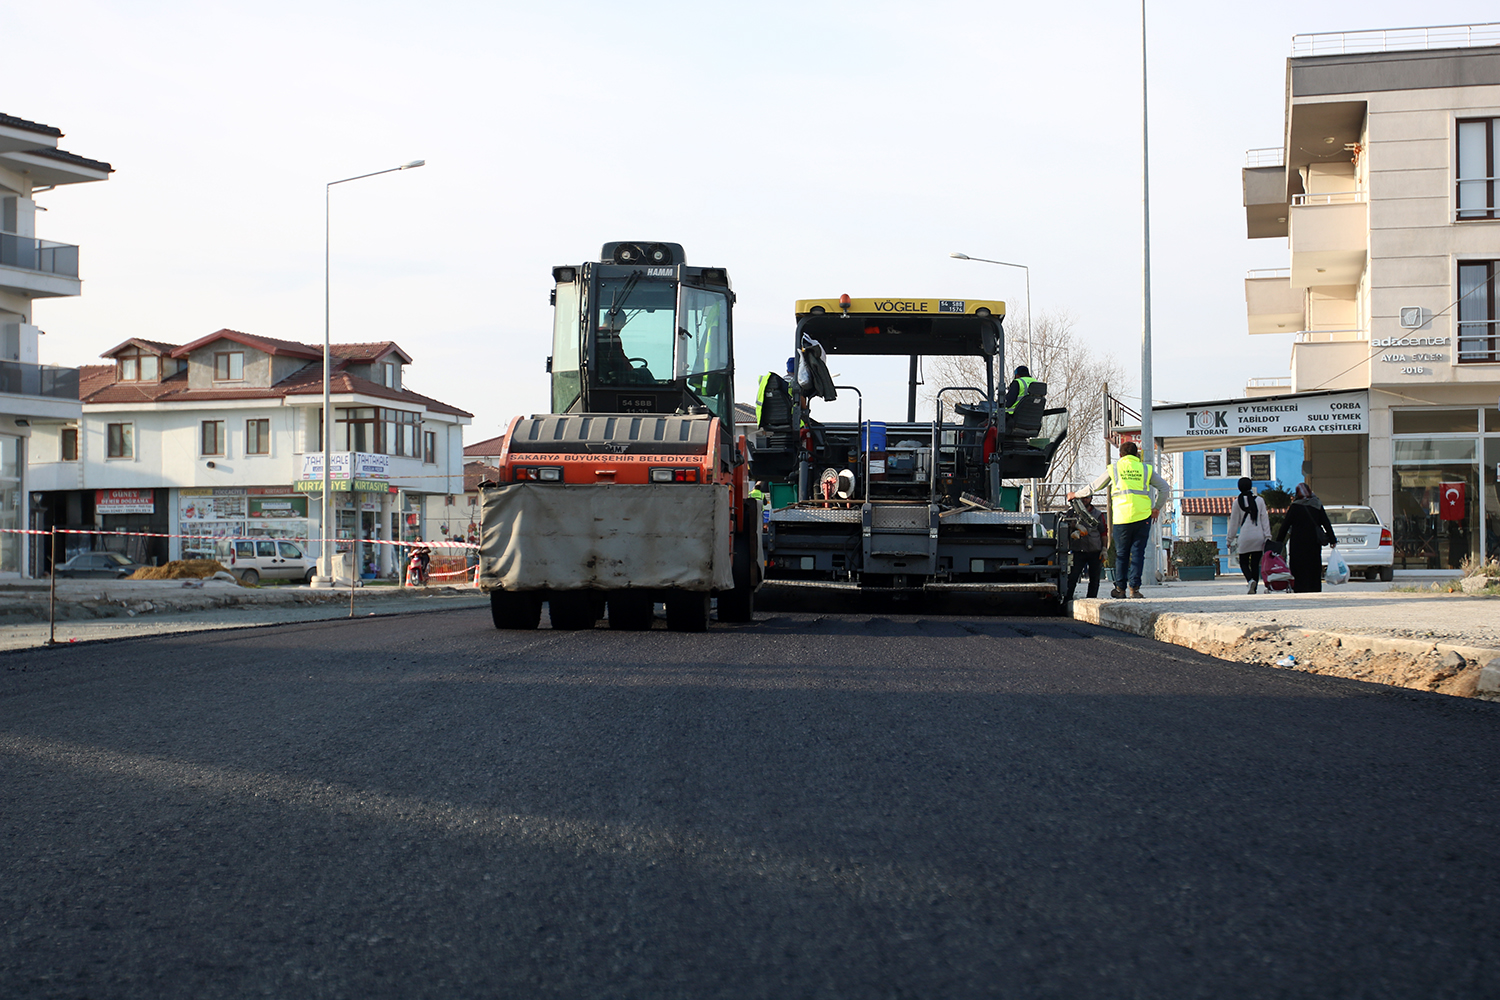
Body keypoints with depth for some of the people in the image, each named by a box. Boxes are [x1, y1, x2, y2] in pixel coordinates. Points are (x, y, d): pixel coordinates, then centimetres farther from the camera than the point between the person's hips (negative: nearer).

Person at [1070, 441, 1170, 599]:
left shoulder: (1114, 468, 9)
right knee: (1138, 552, 2)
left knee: (1121, 553, 8)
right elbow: (1165, 488, 9)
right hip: (1143, 516, 0)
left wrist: (1076, 494, 31)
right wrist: (1157, 508, 18)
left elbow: (1094, 486, 17)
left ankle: (1120, 588, 11)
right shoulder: (1146, 469, 11)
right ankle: (1134, 588, -3)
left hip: (1121, 516, 0)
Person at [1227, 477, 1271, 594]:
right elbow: (1265, 519, 3)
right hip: (1259, 537, 2)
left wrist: (1230, 539, 10)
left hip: (1245, 537, -2)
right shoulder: (1259, 500, 4)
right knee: (1255, 563, 8)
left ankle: (1250, 580, -21)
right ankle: (1254, 588, 4)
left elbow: (1234, 522, 3)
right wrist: (1267, 536, 5)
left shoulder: (1237, 502, -2)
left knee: (1244, 562, 6)